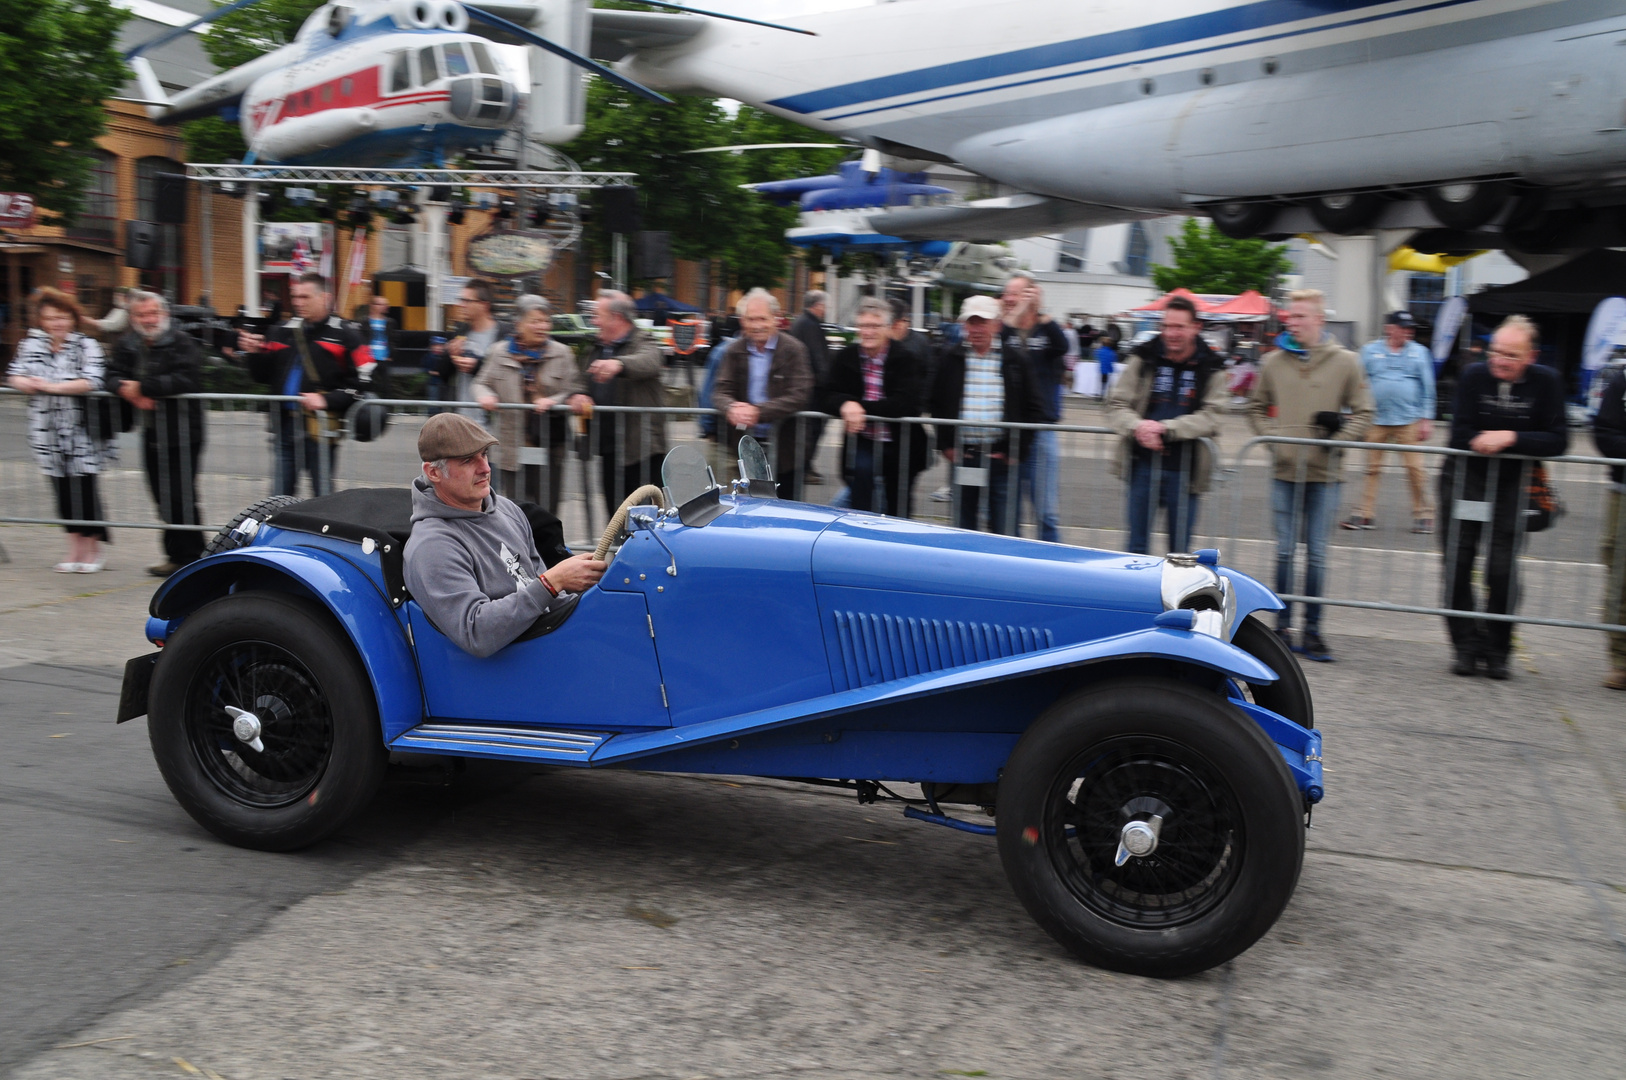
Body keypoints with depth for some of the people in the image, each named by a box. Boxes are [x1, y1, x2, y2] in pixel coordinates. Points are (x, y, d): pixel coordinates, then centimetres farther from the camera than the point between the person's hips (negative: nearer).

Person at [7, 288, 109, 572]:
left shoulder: (86, 345, -4)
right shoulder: (31, 344, 10)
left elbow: (91, 382, -16)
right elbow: (15, 376, 7)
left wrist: (51, 386, -17)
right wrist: (28, 384, -15)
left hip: (80, 429, -4)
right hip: (46, 430, 4)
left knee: (84, 487, -4)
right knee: (62, 489, 7)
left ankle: (93, 551, 8)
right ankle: (75, 550, 15)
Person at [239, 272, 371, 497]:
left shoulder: (344, 335, -3)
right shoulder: (282, 332, 14)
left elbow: (362, 382, -10)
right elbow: (264, 376, 18)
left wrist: (327, 400, -20)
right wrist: (255, 354, 0)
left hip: (320, 429, -5)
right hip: (285, 426, 5)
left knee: (323, 497, 4)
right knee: (280, 495, 9)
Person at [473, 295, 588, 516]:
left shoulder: (561, 353, 3)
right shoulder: (500, 352, 5)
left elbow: (575, 390, 0)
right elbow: (481, 383, 14)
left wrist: (553, 402, -18)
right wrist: (485, 396, -9)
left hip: (550, 446, 0)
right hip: (514, 447, 0)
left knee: (546, 510, 2)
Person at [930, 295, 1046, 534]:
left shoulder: (1016, 362, 4)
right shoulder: (949, 360, 5)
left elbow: (1034, 408, 6)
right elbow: (935, 404, 9)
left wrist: (1016, 449, -1)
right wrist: (946, 445, 1)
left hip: (1001, 458, -1)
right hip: (962, 457, 1)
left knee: (1003, 530, 1)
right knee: (963, 525, 10)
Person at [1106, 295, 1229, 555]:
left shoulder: (1211, 369, 1)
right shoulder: (1143, 360, 4)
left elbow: (1211, 416, -9)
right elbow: (1116, 404, 2)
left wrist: (1165, 428, -21)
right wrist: (1137, 426, -19)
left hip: (1185, 471, -1)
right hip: (1143, 465, 1)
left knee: (1180, 550, 7)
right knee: (1137, 546, 8)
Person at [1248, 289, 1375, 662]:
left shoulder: (1345, 362, 0)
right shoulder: (1274, 361, 4)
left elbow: (1363, 412, 4)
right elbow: (1256, 408, 14)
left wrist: (1340, 439, -10)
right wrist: (1272, 437, -1)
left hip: (1325, 473, -1)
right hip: (1285, 471, 1)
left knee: (1317, 553, 3)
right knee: (1285, 551, 5)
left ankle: (1312, 629, 11)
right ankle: (1283, 625, 15)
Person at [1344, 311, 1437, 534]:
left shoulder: (1419, 352, 8)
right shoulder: (1370, 350, 7)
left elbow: (1428, 388, 8)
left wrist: (1427, 420, 2)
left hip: (1409, 421, -1)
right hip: (1376, 421, 1)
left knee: (1415, 469, -3)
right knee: (1372, 467, 1)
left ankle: (1423, 514, 6)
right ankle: (1364, 513, 6)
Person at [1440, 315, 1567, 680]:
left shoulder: (1546, 382, -7)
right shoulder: (1474, 376, -9)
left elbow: (1558, 441, -13)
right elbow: (1460, 437, -12)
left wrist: (1510, 438, -23)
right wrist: (1492, 441, -23)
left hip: (1512, 486, 0)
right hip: (1464, 481, 1)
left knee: (1502, 571, -3)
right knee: (1457, 567, 1)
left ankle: (1497, 650, 13)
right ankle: (1467, 646, 13)